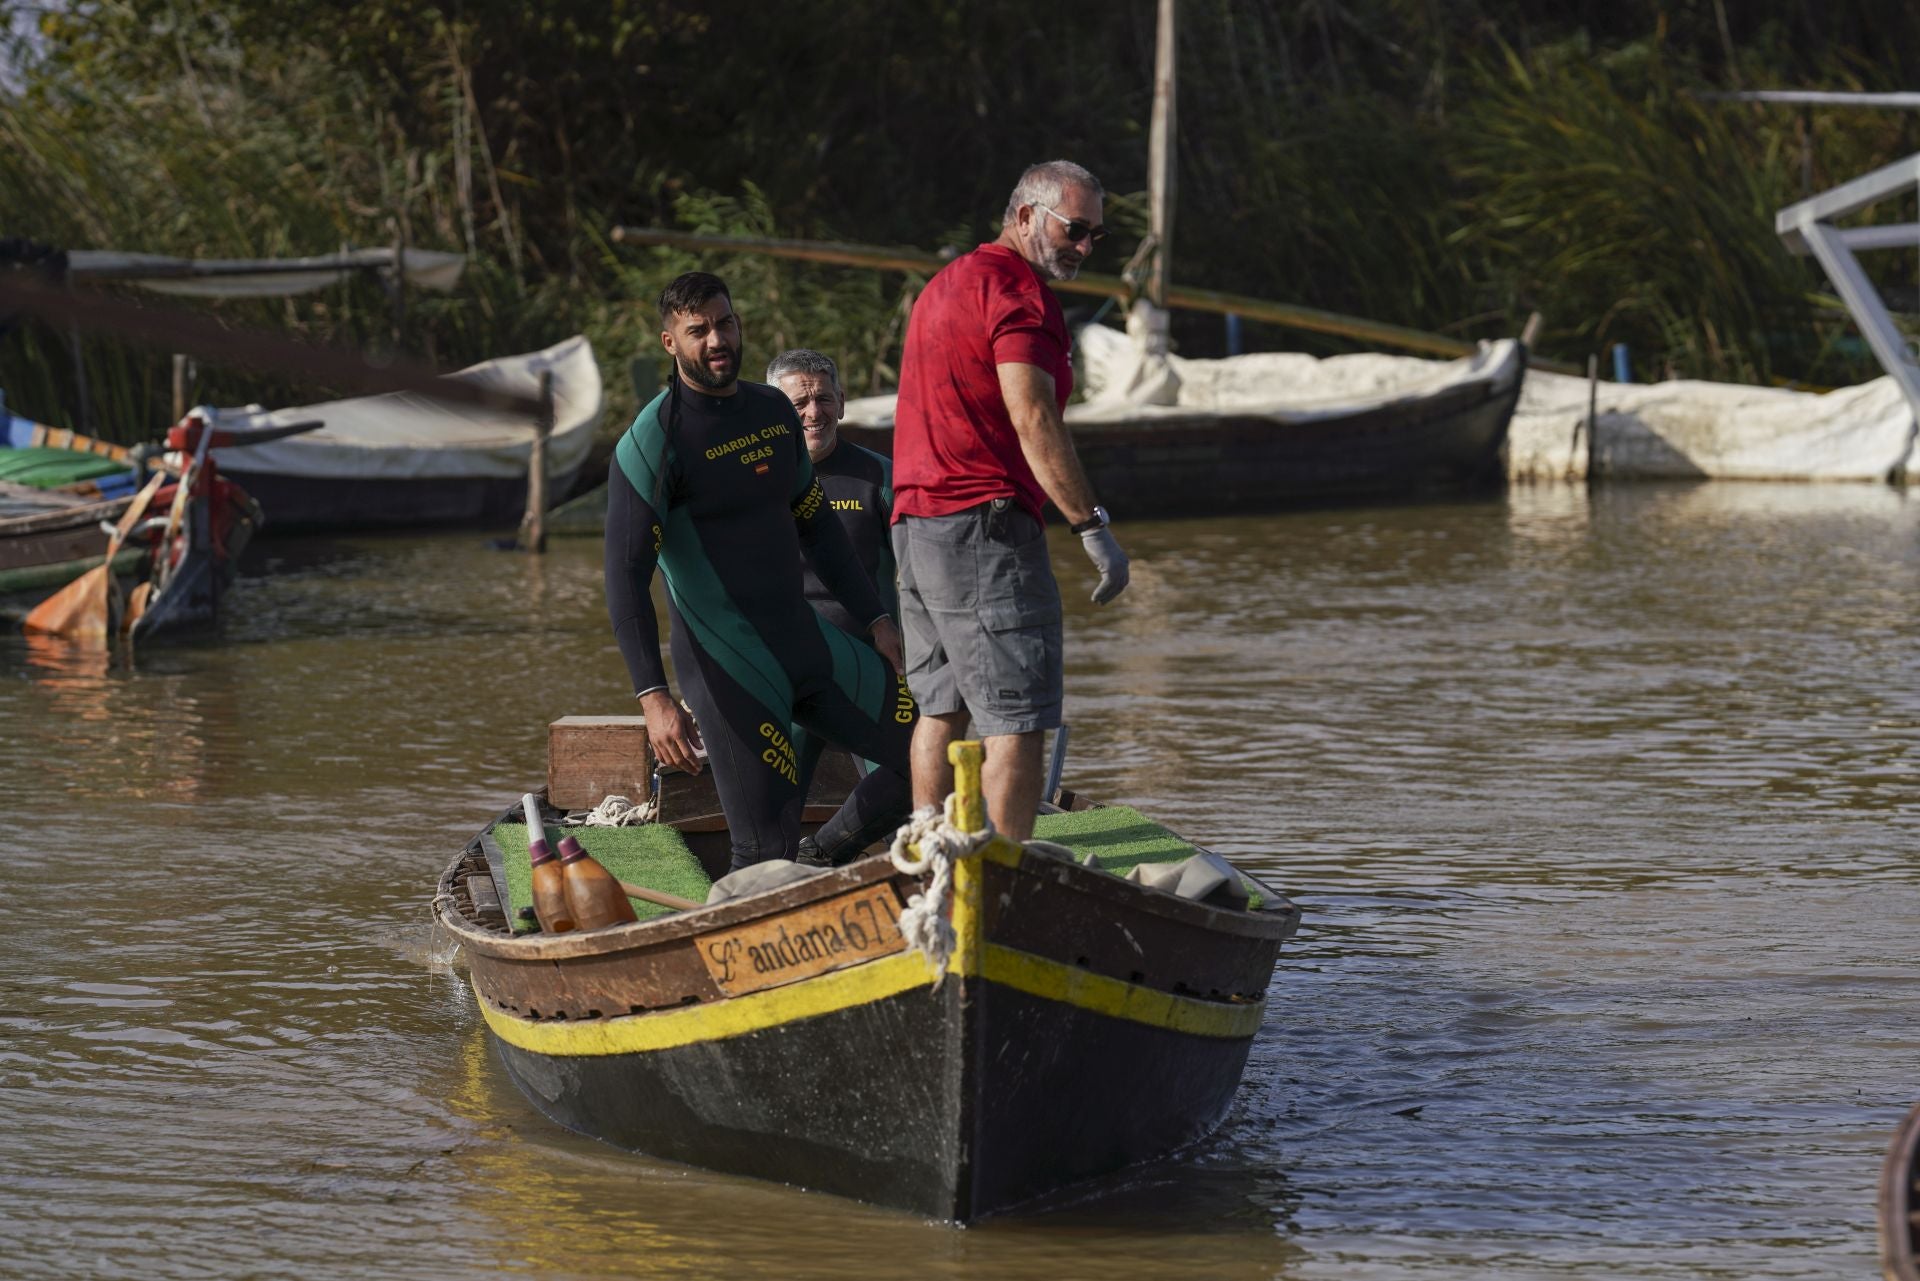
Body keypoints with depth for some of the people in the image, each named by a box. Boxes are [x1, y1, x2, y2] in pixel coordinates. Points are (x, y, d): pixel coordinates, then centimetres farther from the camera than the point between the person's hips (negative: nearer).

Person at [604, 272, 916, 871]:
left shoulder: (774, 412, 11)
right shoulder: (652, 441, -13)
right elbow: (626, 575, -18)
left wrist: (874, 619, 15)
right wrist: (653, 697, -26)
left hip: (807, 640, 7)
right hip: (725, 662, -7)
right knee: (767, 851, -13)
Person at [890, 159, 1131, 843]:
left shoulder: (946, 282, 21)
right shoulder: (1018, 288, -11)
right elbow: (1032, 419, -20)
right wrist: (1094, 527, -20)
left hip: (914, 522, 10)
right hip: (983, 529, -10)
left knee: (942, 708, 15)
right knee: (1017, 719, -10)